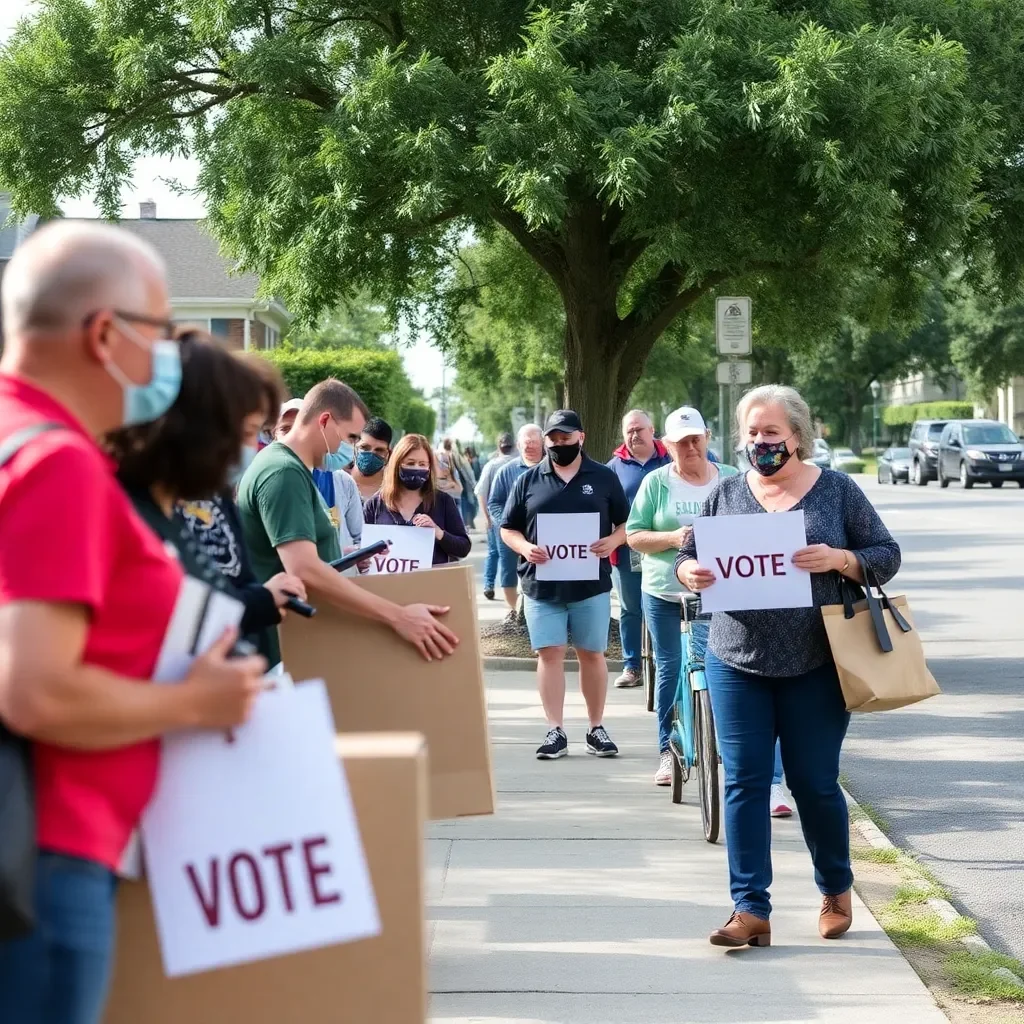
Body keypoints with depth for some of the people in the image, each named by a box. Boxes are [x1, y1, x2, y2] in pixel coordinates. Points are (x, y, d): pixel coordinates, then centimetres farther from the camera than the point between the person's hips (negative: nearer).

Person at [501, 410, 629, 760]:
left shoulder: (604, 478, 6)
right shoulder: (529, 480, 7)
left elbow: (626, 522, 10)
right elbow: (508, 529, 10)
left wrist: (612, 541, -11)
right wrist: (525, 548, -11)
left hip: (591, 584, 0)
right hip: (542, 584, 1)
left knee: (592, 654, 6)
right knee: (549, 654, -1)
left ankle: (596, 728, 16)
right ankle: (555, 731, 3)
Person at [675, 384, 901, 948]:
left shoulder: (837, 490, 1)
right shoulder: (726, 493, 7)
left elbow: (887, 555, 2)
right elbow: (686, 556, 10)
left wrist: (839, 558, -17)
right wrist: (689, 572, -14)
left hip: (814, 667, -2)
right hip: (736, 664, 2)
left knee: (815, 783, 5)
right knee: (743, 783, -1)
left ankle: (836, 892, 27)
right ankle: (750, 910, 3)